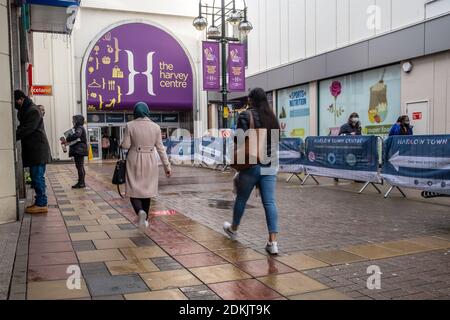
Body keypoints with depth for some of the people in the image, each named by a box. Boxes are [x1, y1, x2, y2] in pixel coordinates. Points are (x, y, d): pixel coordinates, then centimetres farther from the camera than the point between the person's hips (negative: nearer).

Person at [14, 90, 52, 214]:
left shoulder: (33, 111, -12)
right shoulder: (25, 111, 19)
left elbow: (27, 129, -20)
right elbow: (22, 127, 17)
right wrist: (14, 134, -1)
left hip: (38, 151, -10)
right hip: (32, 150, 10)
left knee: (38, 177, -9)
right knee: (36, 177, 12)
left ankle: (42, 204, -6)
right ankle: (40, 202, 18)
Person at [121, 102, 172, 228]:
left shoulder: (130, 125, -8)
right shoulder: (155, 127, -2)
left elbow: (126, 145, -8)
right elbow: (160, 148, -1)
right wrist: (167, 166, 3)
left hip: (134, 161, -2)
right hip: (150, 162, 2)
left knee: (134, 191, 5)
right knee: (147, 190, 15)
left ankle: (140, 212, -22)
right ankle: (145, 219, 22)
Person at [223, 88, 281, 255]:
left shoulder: (246, 115, -6)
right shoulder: (273, 117, 11)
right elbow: (276, 141, 11)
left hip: (252, 165, -4)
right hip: (270, 165, 4)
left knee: (241, 199, 15)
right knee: (270, 202, 1)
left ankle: (233, 229, 36)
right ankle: (273, 242, -3)